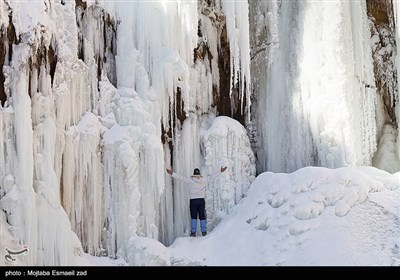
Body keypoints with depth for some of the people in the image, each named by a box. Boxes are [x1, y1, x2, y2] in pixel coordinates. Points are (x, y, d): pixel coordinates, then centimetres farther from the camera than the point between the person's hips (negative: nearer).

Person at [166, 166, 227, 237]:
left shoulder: (189, 180, -5)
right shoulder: (204, 180, 0)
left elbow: (181, 177, -4)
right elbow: (212, 176, 7)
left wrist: (172, 173, 2)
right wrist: (220, 171, 16)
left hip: (193, 200, -1)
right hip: (201, 200, 1)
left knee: (193, 217, 5)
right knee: (202, 216, 7)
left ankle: (193, 232, 1)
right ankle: (204, 231, 6)